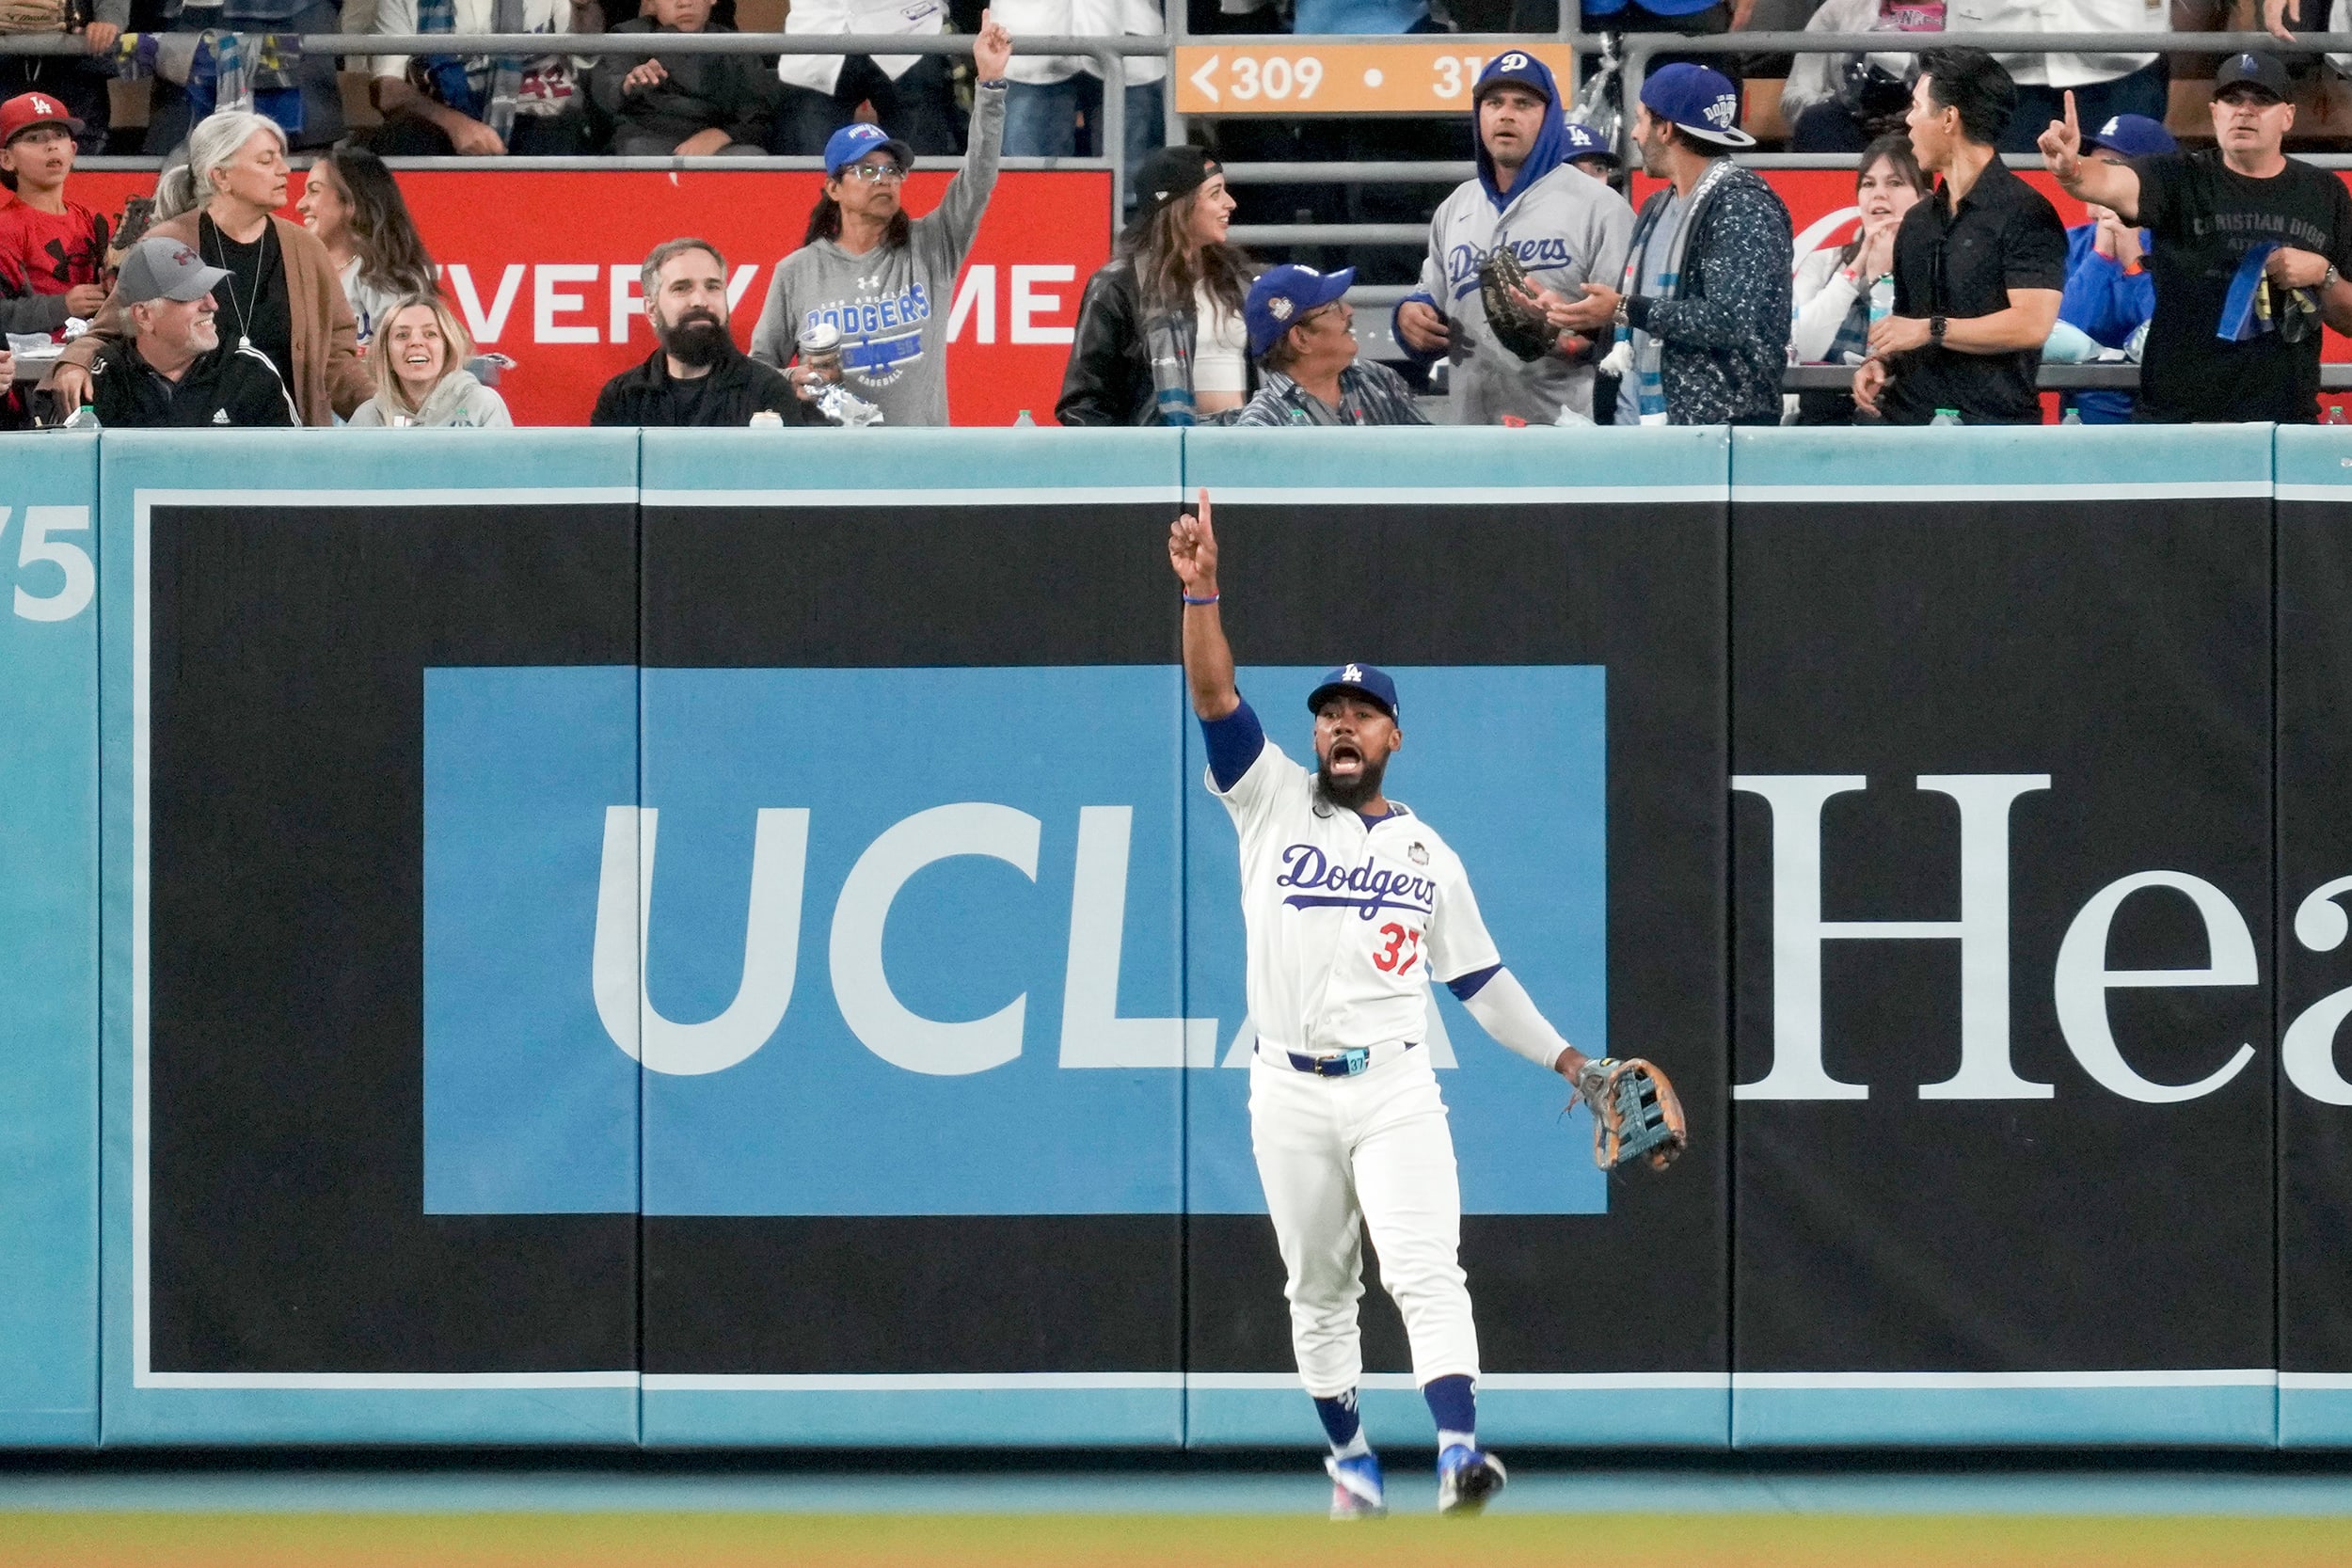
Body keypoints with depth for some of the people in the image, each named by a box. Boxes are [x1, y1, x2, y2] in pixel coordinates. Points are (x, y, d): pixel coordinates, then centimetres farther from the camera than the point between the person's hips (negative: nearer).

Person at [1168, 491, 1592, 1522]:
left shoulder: (1427, 852, 11)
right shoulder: (1272, 801, 6)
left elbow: (1479, 977, 16)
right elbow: (1214, 697, -8)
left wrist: (1564, 1059, 9)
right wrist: (1201, 590, -21)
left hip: (1395, 1089, -1)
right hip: (1291, 1092, 1)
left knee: (1425, 1271, -16)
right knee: (1318, 1292, 9)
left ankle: (1460, 1454, -28)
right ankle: (1351, 1463, 23)